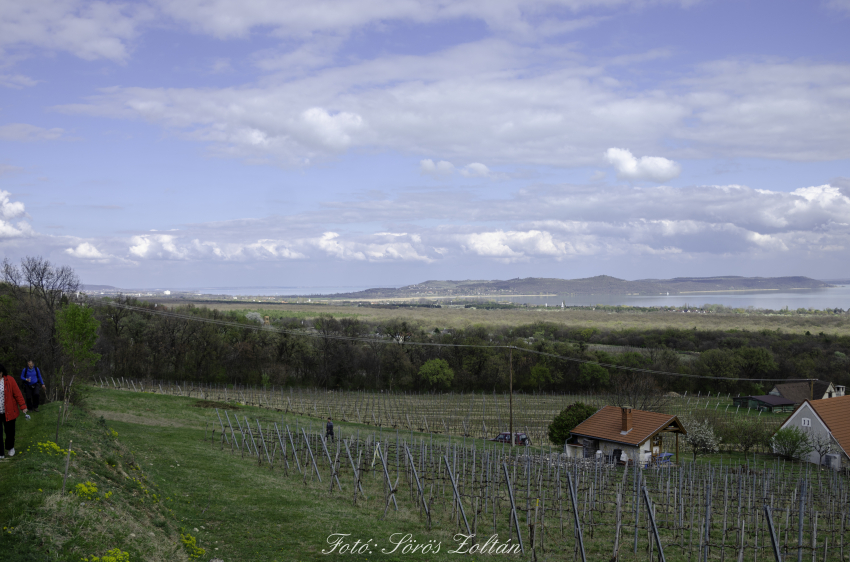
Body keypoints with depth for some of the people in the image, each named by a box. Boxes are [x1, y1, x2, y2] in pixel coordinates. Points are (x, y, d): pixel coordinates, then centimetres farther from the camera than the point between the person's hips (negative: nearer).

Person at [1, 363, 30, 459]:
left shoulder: (9, 380, -9)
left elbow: (17, 394, -5)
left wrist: (23, 406, -7)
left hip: (8, 412, -1)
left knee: (10, 432, 12)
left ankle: (10, 447, 39)